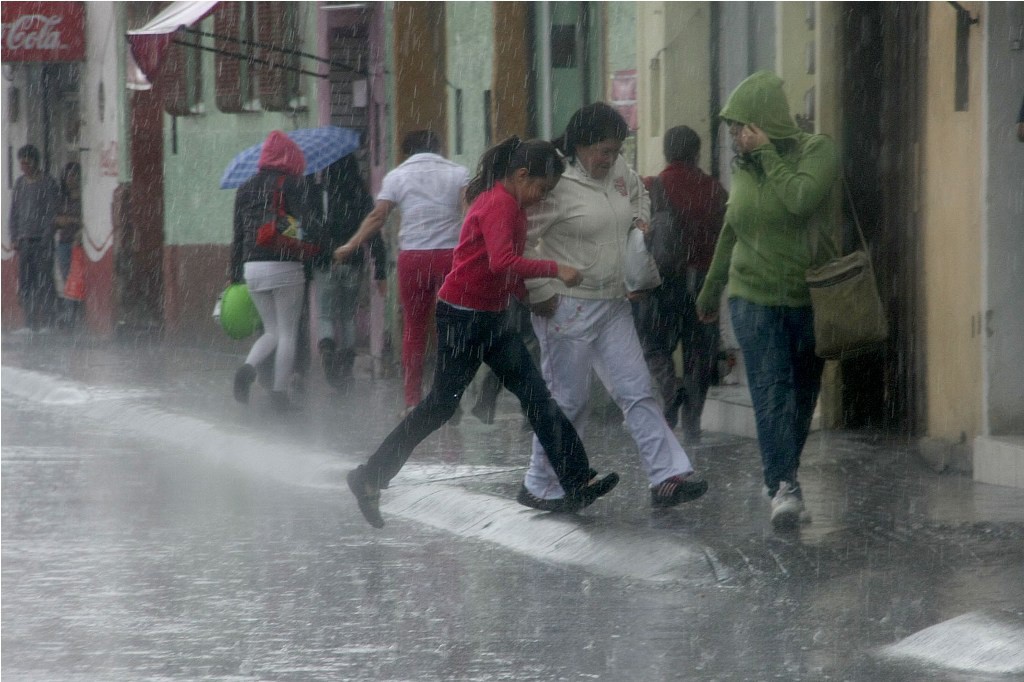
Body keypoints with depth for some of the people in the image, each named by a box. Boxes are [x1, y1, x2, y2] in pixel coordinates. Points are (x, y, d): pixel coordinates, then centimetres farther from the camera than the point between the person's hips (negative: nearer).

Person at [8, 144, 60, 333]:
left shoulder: (48, 183, -3)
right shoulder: (19, 183, 14)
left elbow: (52, 213, -6)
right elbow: (14, 212, 18)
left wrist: (46, 239, -12)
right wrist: (14, 237, 9)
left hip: (42, 239, -6)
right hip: (24, 239, 6)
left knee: (44, 281, -8)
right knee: (24, 282, 1)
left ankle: (45, 322, -7)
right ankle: (29, 323, 3)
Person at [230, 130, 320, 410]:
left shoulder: (245, 189, 13)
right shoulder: (292, 184, -4)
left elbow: (238, 237, 14)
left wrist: (235, 277, 17)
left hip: (252, 268, 5)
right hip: (285, 265, -5)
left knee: (272, 331, 15)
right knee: (288, 332, 4)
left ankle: (248, 366, -12)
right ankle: (279, 392, -2)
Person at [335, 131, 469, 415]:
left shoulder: (397, 176, 8)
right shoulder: (459, 174, 7)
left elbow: (377, 216, 0)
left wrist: (350, 246, 5)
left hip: (412, 256, 0)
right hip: (450, 253, 0)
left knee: (413, 329, 8)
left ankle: (412, 400, 6)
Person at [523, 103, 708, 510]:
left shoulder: (618, 171, 7)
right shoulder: (556, 184, -18)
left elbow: (639, 194, 31)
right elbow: (521, 243, -19)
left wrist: (640, 220, 10)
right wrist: (542, 293, -17)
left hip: (614, 307, 8)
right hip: (568, 308, -8)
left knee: (637, 392, 1)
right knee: (568, 400, 1)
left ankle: (668, 477, -3)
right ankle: (542, 487, 14)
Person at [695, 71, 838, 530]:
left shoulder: (817, 151, -6)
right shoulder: (743, 166, 8)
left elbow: (802, 199, -26)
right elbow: (731, 230, 20)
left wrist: (767, 154, -18)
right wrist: (712, 289, 28)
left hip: (808, 297, -2)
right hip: (755, 297, 2)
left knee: (803, 391, 8)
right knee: (771, 392, -12)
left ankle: (781, 476, 25)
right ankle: (785, 486, -17)